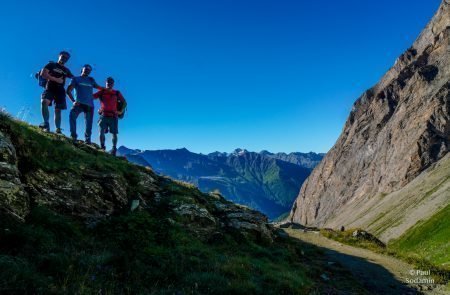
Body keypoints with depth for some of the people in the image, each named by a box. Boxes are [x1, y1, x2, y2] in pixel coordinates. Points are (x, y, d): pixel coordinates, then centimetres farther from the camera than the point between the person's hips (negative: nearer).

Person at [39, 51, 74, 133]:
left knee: (58, 110, -1)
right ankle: (46, 123, -31)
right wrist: (56, 79, -12)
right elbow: (43, 74, -4)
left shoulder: (66, 70, 20)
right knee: (44, 102, -29)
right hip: (50, 89, -3)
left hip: (60, 91, 3)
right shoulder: (51, 65, 9)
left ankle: (58, 129, -5)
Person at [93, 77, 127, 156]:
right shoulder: (102, 92, 10)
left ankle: (114, 148, 7)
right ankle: (102, 147, -2)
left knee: (114, 134, -1)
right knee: (101, 132, -12)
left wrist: (121, 111, 4)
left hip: (113, 116, 0)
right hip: (104, 115, 0)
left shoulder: (117, 93, 11)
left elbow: (124, 102, 14)